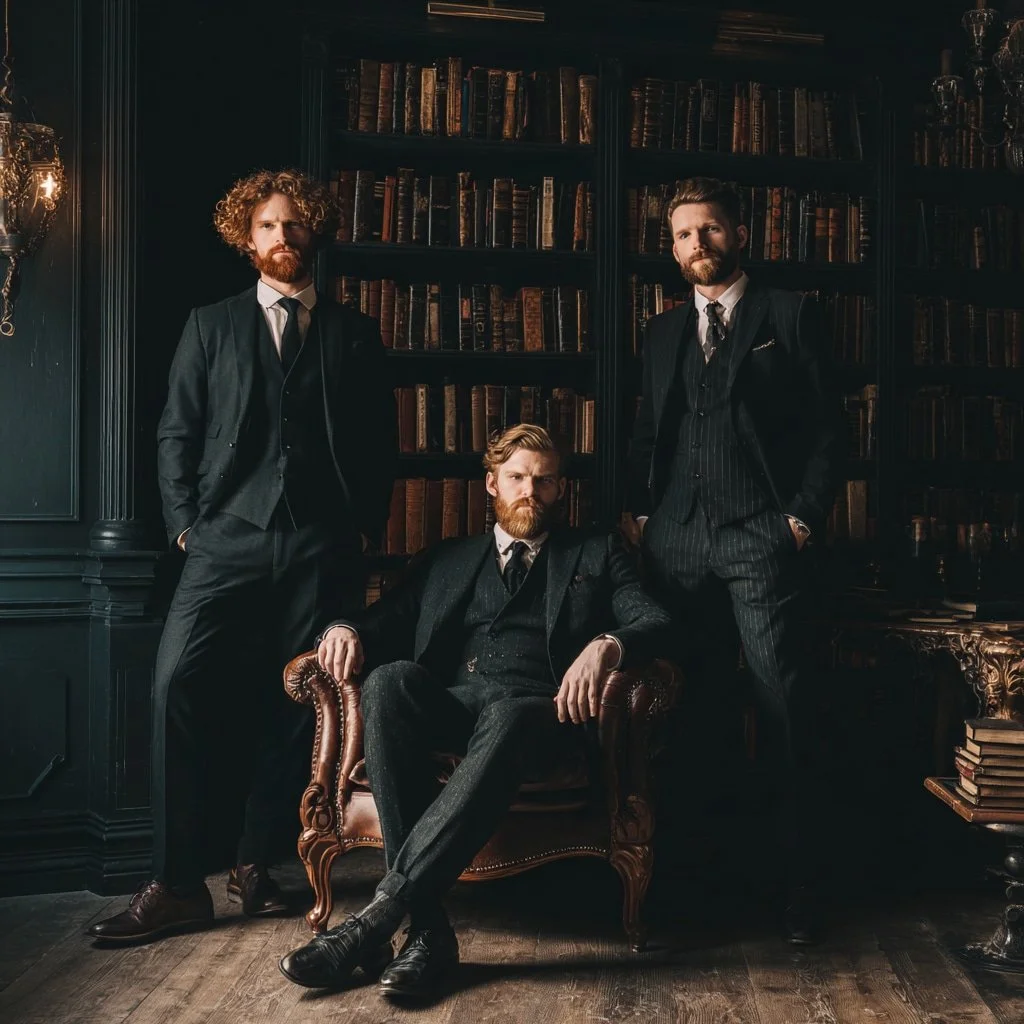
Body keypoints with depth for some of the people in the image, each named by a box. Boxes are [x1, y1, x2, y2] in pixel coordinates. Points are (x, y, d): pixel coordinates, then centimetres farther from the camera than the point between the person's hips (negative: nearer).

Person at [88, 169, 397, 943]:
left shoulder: (354, 334, 14)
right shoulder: (212, 326, 13)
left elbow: (380, 442, 13)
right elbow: (176, 434, 10)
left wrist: (365, 527, 3)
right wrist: (186, 524, 0)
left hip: (322, 550, 1)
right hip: (229, 539, 0)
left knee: (300, 704, 1)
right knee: (179, 684, -15)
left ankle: (255, 864, 18)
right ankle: (177, 883, -6)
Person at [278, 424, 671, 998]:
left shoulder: (597, 553, 21)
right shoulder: (448, 560, 28)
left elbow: (655, 623, 4)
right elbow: (389, 623, 17)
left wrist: (607, 645, -19)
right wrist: (349, 631, -8)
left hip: (533, 709, -2)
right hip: (447, 704, 3)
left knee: (505, 719, -39)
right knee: (389, 679, -33)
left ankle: (381, 914, -40)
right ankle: (429, 927, -34)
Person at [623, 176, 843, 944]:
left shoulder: (790, 316, 7)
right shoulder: (663, 333, 20)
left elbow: (828, 427, 2)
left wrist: (805, 516, -7)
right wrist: (638, 511, 6)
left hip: (762, 536, -4)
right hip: (676, 537, 4)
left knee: (782, 704, -4)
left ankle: (798, 875, 4)